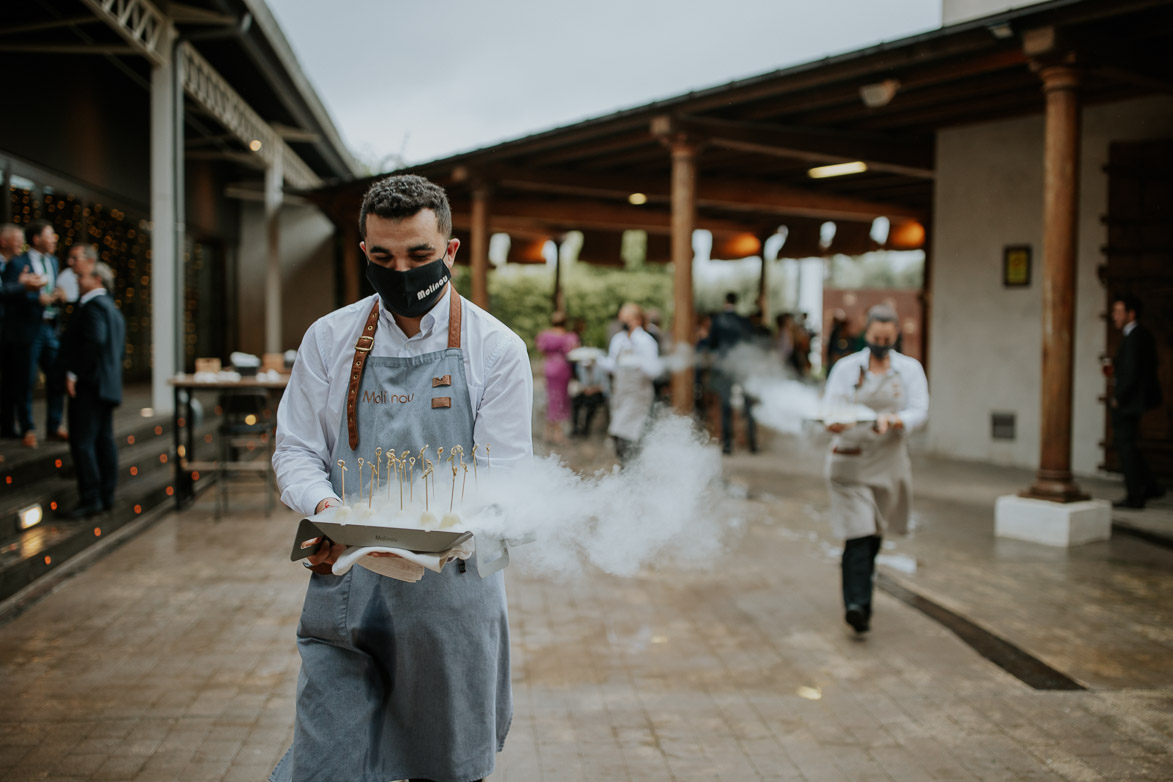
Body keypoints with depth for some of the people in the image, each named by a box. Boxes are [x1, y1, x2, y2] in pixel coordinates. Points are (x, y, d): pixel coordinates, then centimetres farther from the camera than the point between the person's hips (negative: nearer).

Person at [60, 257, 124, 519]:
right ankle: (107, 496, 15)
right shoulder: (112, 308, 19)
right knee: (104, 439, 11)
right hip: (107, 384, 10)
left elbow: (95, 341, -25)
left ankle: (90, 498, -8)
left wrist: (74, 373, -20)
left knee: (82, 442, -8)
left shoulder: (93, 306, -12)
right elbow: (120, 349, 21)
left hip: (88, 384, -10)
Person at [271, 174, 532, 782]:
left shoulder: (496, 349, -3)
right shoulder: (330, 339, 4)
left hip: (452, 589, -1)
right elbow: (295, 452, 7)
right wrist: (326, 508, -15)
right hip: (344, 591, 1)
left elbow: (502, 477, -6)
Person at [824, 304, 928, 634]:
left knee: (875, 533, 13)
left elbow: (919, 412, -4)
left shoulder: (910, 369, 6)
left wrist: (892, 421, -25)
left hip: (888, 462, 3)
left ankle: (858, 593, 34)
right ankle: (856, 604, -18)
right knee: (858, 533, -13)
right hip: (850, 460, -2)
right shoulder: (846, 367, 2)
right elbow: (829, 409, -5)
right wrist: (835, 423, -29)